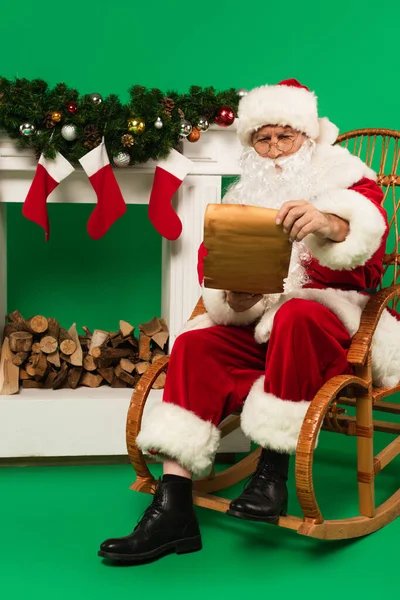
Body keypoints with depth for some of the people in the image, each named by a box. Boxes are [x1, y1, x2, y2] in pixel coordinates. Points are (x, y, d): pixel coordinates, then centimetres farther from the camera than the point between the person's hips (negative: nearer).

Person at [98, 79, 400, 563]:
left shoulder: (346, 182, 4)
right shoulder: (244, 199, 16)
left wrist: (328, 223, -46)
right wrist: (233, 300, -21)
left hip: (336, 328, -4)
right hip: (261, 330, 4)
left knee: (297, 314, -37)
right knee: (195, 344, -23)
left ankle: (273, 468, -28)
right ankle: (173, 508, -29)